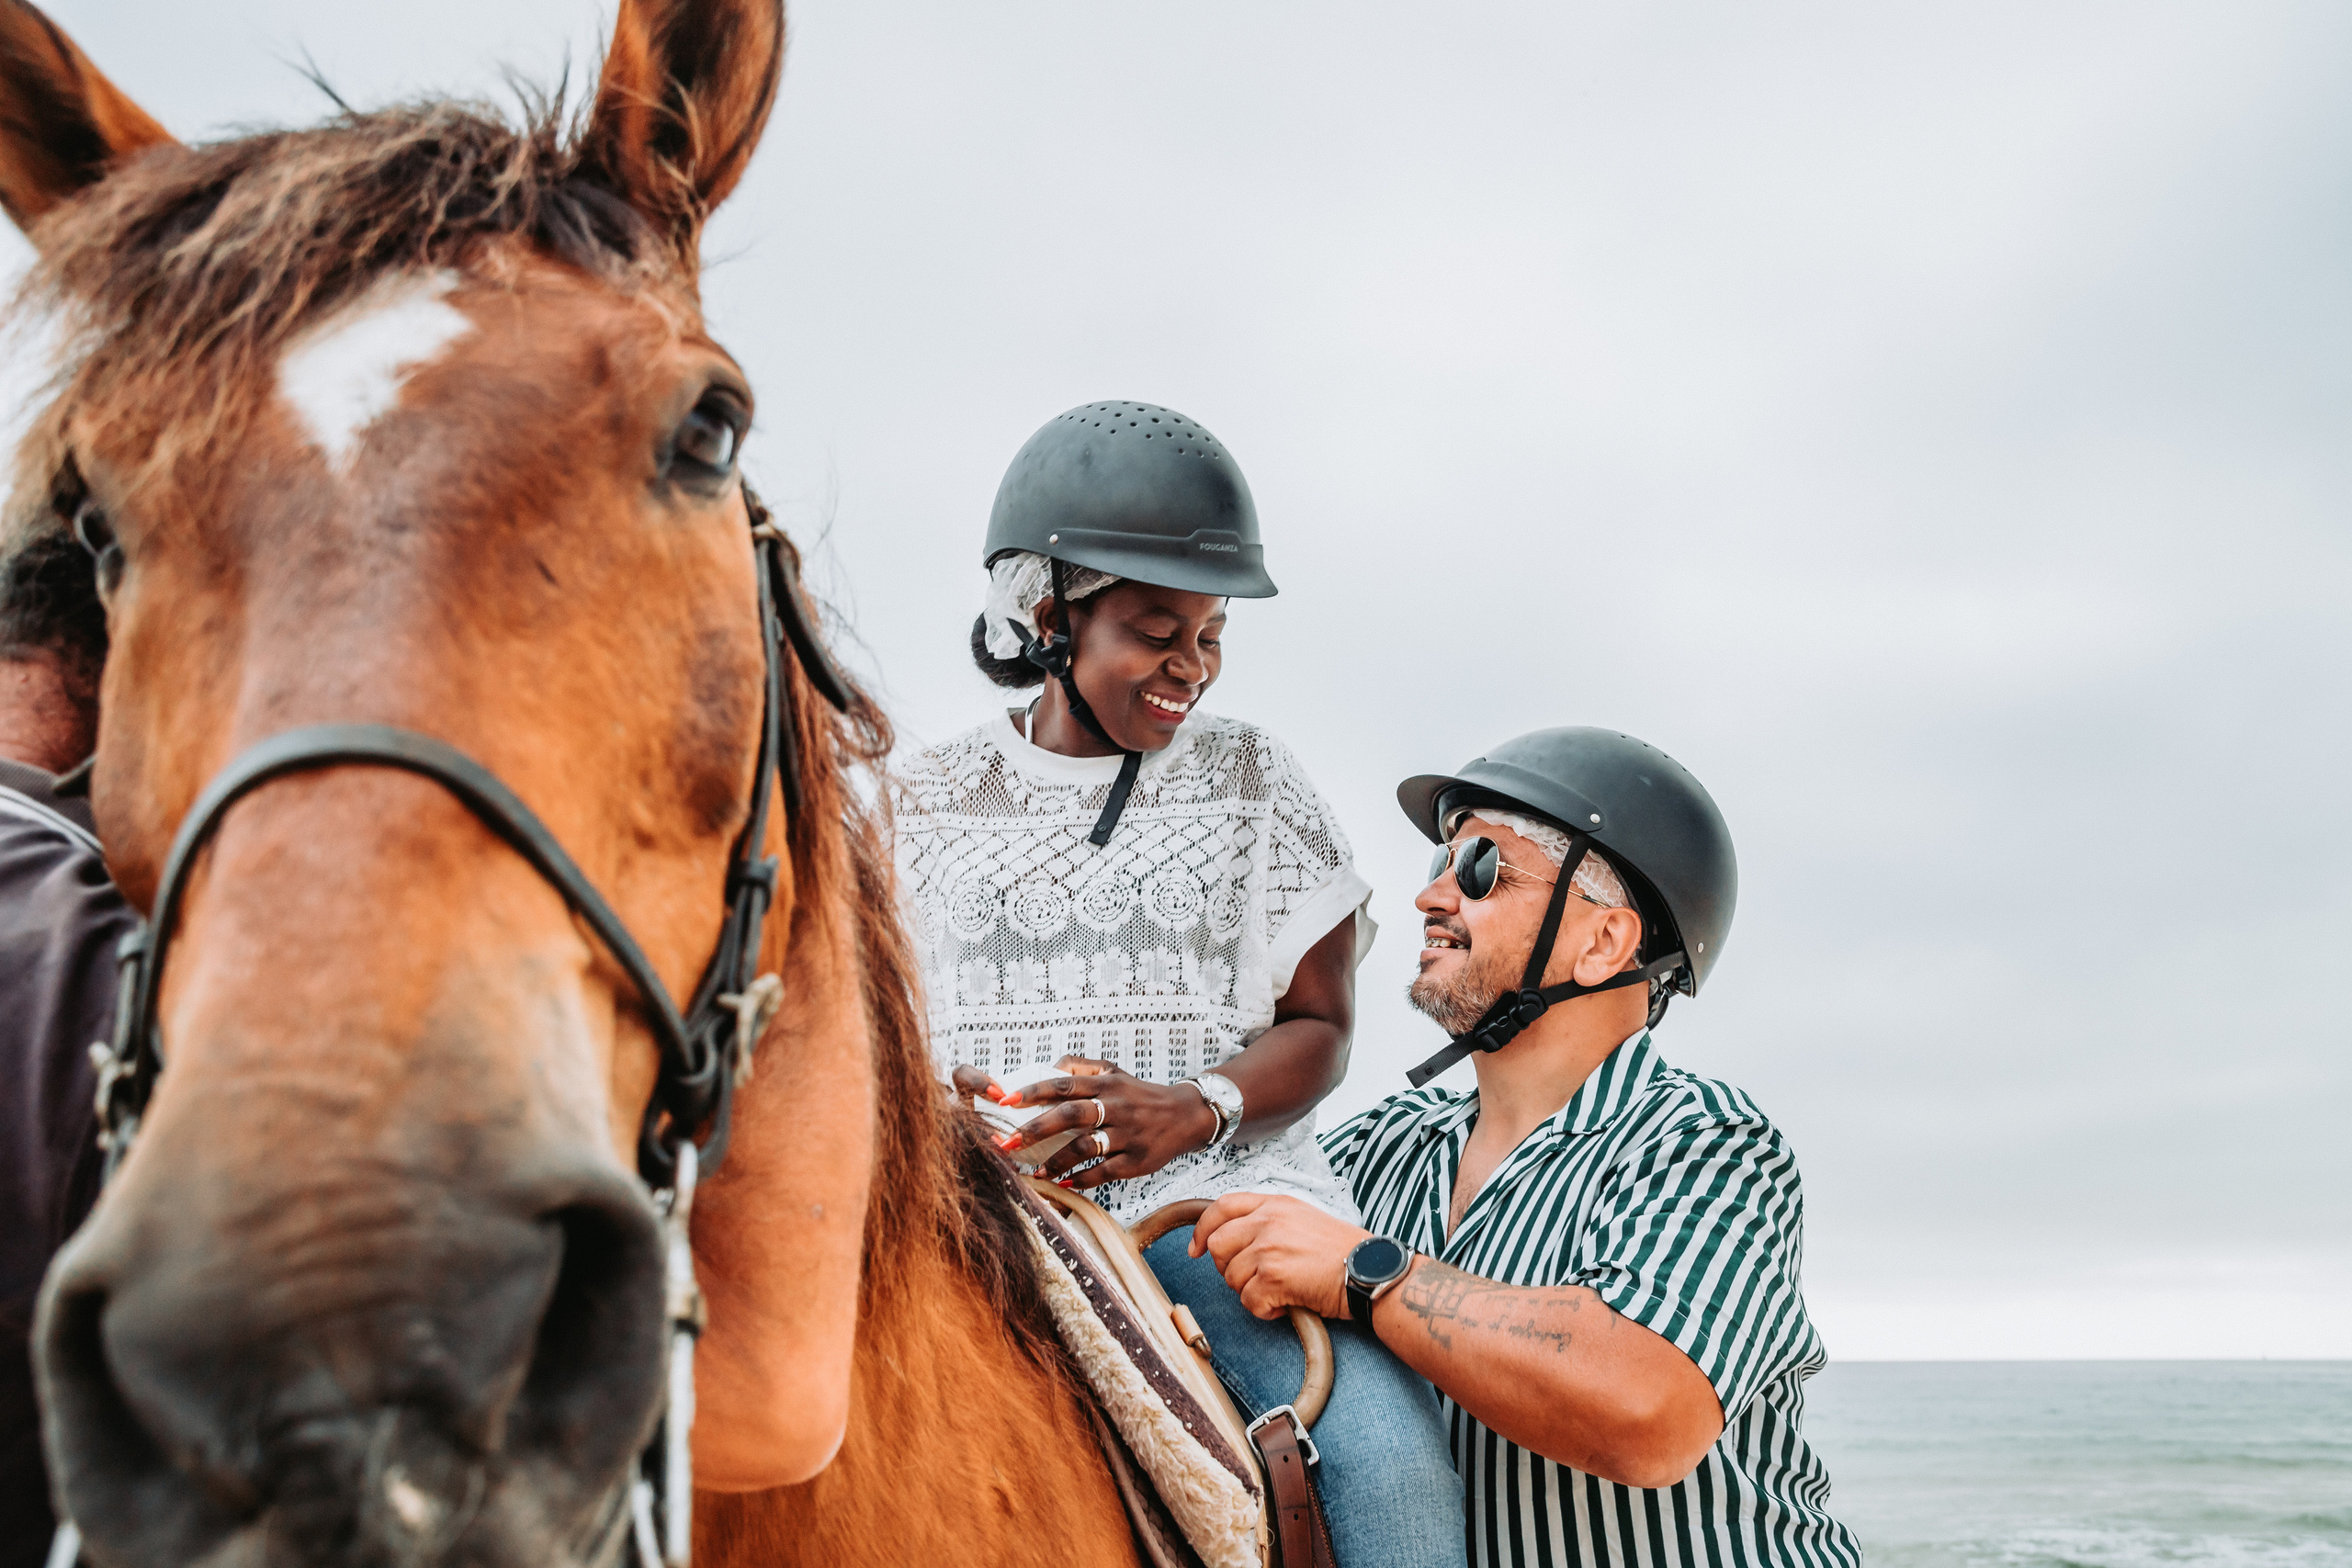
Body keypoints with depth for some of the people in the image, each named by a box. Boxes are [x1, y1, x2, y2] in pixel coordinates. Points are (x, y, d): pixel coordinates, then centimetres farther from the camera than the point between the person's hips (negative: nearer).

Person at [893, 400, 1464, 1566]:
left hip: (1217, 1196, 0)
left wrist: (1195, 1108, -15)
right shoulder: (923, 802, 14)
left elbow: (1317, 1023, 7)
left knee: (1390, 1448, -27)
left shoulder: (1254, 782, 12)